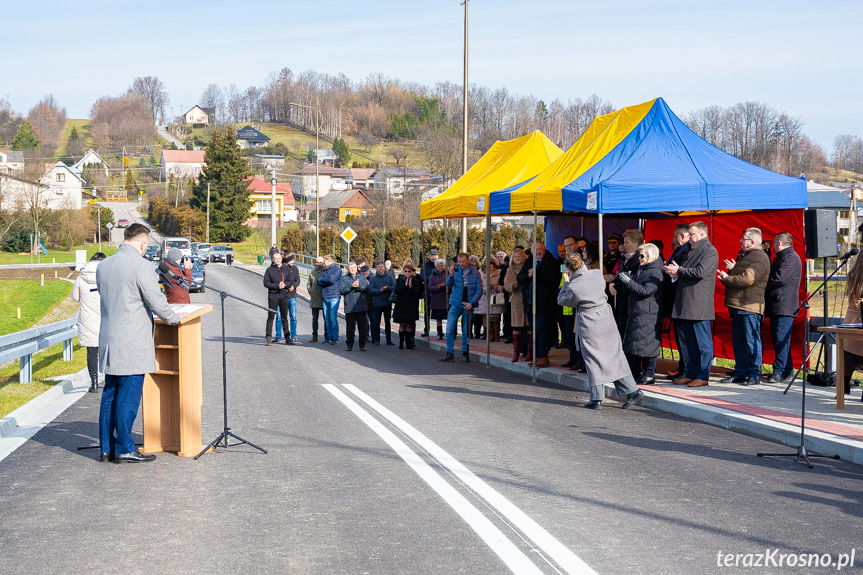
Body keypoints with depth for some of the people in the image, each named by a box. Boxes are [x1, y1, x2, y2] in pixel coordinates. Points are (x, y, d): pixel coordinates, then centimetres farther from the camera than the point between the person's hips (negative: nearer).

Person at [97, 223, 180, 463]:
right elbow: (157, 301, -13)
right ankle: (124, 449, 4)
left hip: (108, 341, 7)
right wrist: (173, 319, 6)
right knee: (128, 397, -1)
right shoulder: (140, 265, -14)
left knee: (110, 395, 13)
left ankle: (106, 447, 17)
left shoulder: (103, 266, 9)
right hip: (133, 344, -7)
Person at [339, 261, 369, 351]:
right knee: (350, 327, 2)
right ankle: (349, 345, 12)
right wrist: (351, 286, -13)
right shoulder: (344, 278, 8)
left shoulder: (362, 277, 13)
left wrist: (358, 286, -16)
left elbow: (367, 287, -1)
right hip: (349, 307, -1)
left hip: (361, 307, 1)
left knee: (362, 327, 1)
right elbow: (341, 290, -4)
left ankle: (362, 345, 8)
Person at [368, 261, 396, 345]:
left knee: (388, 322, 7)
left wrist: (387, 288, -20)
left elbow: (394, 287, -5)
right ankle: (376, 339, 8)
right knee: (376, 322, 1)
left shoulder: (389, 277, 5)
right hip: (377, 304, -1)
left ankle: (389, 340, 12)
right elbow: (370, 290, -9)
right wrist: (381, 290, -15)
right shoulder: (373, 278, 1)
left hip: (388, 303, 1)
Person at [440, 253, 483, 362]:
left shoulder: (474, 273, -1)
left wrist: (471, 303, -12)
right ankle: (449, 354, -3)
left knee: (466, 330, 9)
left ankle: (465, 352, 20)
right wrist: (451, 276, -31)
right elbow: (449, 285, -11)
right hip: (456, 304, 0)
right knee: (449, 329, -7)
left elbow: (479, 290, -1)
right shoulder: (455, 270, 0)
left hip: (468, 305, 0)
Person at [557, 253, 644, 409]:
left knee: (593, 360, 5)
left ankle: (596, 398, 6)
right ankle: (632, 390, 9)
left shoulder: (573, 287, -16)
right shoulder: (597, 274, -2)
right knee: (615, 355, 10)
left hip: (589, 325, -5)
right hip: (606, 319, 5)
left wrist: (566, 282, 10)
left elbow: (562, 300, 1)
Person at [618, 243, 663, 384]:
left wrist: (628, 281, -16)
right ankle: (634, 373, 16)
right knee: (631, 343, 10)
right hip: (634, 312, 9)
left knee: (646, 343, -8)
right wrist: (626, 279, 8)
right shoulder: (639, 270, 18)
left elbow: (645, 291, -20)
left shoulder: (656, 273, -10)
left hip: (647, 314, -9)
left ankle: (649, 374, -3)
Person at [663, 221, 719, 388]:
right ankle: (689, 374, 19)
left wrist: (679, 271, -13)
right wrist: (675, 271, 5)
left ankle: (703, 376, 0)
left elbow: (701, 272, -21)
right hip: (685, 304, 9)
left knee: (702, 342, -3)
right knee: (687, 341, 12)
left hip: (699, 305, -9)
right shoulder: (691, 249, 20)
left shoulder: (709, 251, -8)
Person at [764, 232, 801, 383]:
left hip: (784, 307, -10)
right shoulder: (780, 257, 23)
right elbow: (774, 277, 25)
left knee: (781, 340, -12)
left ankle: (780, 371, -13)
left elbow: (779, 278, -20)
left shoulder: (791, 257, -10)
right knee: (779, 340, 11)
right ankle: (787, 371, 16)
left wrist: (763, 283, -5)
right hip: (776, 307, 10)